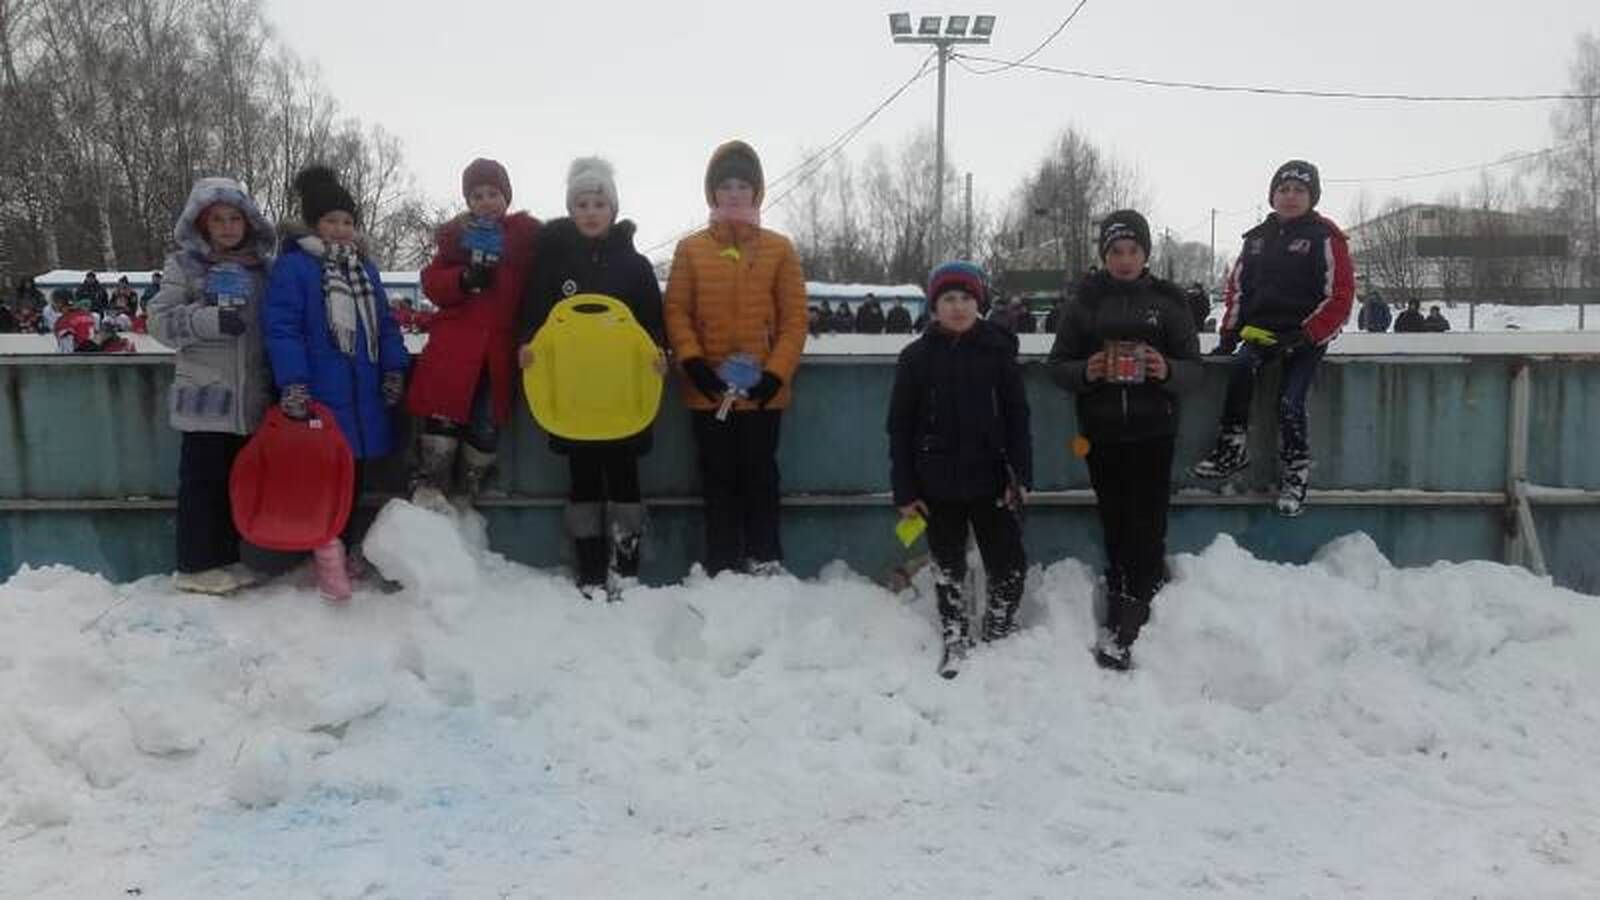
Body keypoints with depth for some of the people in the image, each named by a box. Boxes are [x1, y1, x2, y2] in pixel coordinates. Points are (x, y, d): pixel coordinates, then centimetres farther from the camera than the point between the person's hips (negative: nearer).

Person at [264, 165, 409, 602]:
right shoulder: (292, 266, -4)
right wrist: (292, 383, -20)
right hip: (319, 395, -6)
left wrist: (393, 368, 8)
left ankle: (343, 546, 24)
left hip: (362, 397, 6)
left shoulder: (365, 269, 16)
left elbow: (386, 324, 19)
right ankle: (327, 553, 2)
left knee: (353, 473, 12)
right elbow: (281, 328, -12)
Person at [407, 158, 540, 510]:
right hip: (456, 340, 0)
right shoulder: (457, 234, 10)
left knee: (487, 425, 5)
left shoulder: (528, 234, 6)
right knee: (444, 415, -8)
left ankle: (466, 497, 19)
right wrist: (464, 279, -15)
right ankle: (429, 486, 2)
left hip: (501, 345, 0)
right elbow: (432, 283, 4)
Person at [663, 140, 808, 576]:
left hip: (763, 391, -1)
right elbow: (676, 312, 2)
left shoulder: (779, 249, 4)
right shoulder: (690, 249, 7)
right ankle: (721, 566, 15)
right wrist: (693, 364, -13)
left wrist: (775, 374, -11)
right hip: (708, 391, 1)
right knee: (719, 478, 7)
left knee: (759, 474, 5)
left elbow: (794, 319, 0)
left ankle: (765, 560, 15)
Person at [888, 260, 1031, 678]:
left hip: (991, 479, 0)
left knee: (1009, 565, 4)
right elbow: (900, 427, 0)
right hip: (938, 483, 0)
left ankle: (1000, 637, 27)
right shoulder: (916, 356, -1)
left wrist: (1021, 475, -8)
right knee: (947, 567, 12)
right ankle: (955, 640, 29)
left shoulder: (998, 351, -1)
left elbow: (1017, 417, 0)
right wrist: (904, 490, -3)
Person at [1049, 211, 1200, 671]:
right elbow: (1058, 363, 7)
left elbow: (1193, 367, 2)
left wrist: (1167, 371, -20)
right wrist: (1085, 372, -15)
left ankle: (1122, 630, -1)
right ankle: (1126, 618, 17)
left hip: (1152, 432, -1)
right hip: (1101, 434, 1)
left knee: (1146, 529, -5)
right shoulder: (1086, 301, 5)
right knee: (1115, 526, 6)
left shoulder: (1169, 301, 2)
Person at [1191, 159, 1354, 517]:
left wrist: (1307, 337, -14)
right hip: (1262, 330, 4)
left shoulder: (1324, 236, -3)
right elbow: (1237, 286, 17)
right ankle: (1233, 448, -19)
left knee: (1289, 402, -18)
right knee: (1239, 366, -26)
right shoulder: (1258, 238, 12)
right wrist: (1230, 331, 6)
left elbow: (1339, 296, -6)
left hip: (1306, 335, -4)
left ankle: (1296, 477, -3)